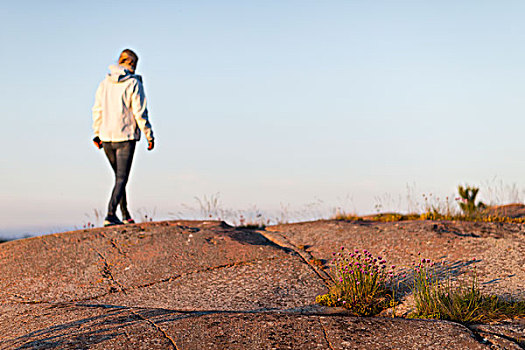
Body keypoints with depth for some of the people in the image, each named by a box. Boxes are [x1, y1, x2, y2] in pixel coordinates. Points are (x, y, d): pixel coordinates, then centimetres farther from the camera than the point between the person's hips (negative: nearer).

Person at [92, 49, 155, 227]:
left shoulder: (105, 83, 8)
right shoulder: (133, 83, -9)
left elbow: (97, 110, 10)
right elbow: (140, 113, -11)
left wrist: (97, 134, 17)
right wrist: (149, 136, -3)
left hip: (106, 138, 5)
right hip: (126, 137, -5)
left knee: (119, 176, 18)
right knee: (122, 178, -2)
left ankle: (125, 214, 21)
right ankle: (110, 215, -14)